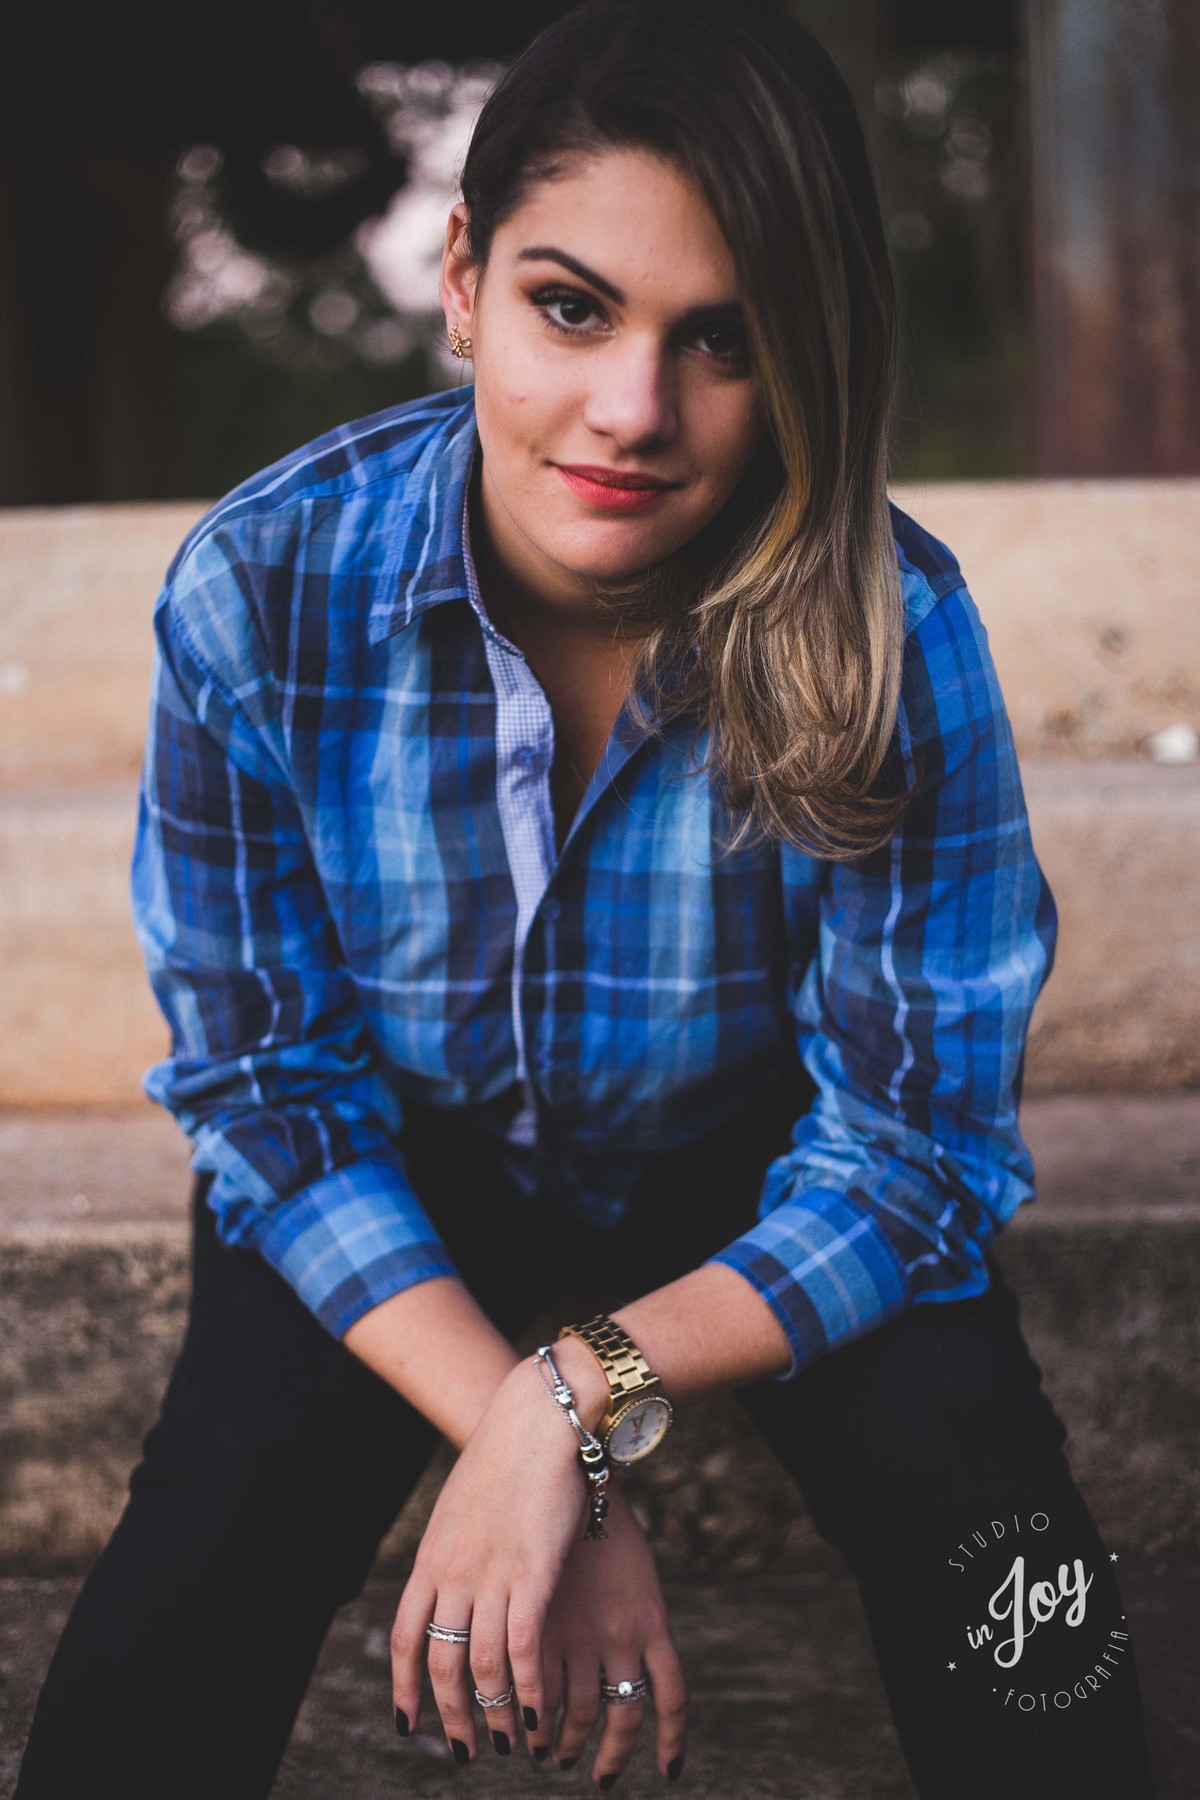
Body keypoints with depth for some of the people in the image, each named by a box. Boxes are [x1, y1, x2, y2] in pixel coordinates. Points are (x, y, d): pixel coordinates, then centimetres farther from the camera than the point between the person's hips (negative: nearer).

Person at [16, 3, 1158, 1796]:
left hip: (751, 1148, 0)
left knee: (1016, 1612, -22)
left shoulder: (893, 628, -28)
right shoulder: (261, 589, -25)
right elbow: (265, 1079, -16)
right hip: (405, 1156, 1)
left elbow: (913, 1131, -20)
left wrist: (581, 1395, -35)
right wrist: (552, 1470, -27)